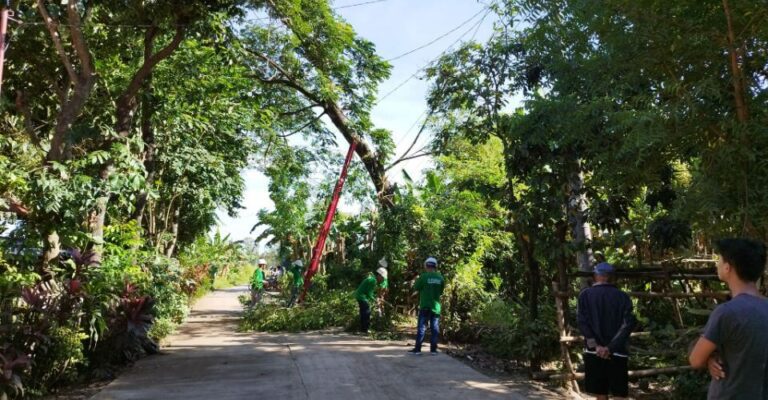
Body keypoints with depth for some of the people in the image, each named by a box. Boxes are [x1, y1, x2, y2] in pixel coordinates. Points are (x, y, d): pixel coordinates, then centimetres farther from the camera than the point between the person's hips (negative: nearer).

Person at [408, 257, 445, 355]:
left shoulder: (423, 276, -10)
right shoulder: (440, 278, 1)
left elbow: (416, 289, -2)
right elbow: (441, 292, 10)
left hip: (425, 306, -3)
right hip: (436, 306, 3)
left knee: (421, 327, 2)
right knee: (435, 328, 8)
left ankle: (417, 349, 3)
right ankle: (433, 349, 10)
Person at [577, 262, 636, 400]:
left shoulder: (585, 295, 2)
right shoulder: (622, 296, 3)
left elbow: (583, 322, -8)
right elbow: (628, 324, -8)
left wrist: (595, 345, -11)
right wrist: (610, 347, -11)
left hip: (594, 352, 0)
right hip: (617, 352, 0)